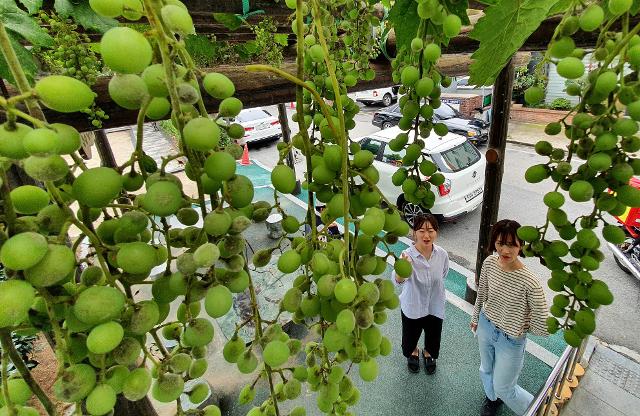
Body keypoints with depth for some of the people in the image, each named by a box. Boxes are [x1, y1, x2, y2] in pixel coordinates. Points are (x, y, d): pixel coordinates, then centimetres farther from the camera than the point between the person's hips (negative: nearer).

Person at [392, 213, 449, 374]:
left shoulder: (442, 254, -18)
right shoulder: (408, 255, -30)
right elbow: (398, 281, -48)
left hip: (435, 307, 3)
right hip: (412, 308, -2)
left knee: (433, 337, 26)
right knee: (410, 338, 21)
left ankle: (428, 353, 62)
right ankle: (413, 352, 58)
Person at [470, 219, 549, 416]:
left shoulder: (529, 282, -34)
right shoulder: (489, 262, -17)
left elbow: (542, 328, -24)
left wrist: (520, 325, -8)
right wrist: (475, 317, 13)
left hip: (510, 340, -5)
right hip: (485, 327, 5)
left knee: (503, 388, 17)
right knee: (486, 370, 30)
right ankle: (492, 398, 62)